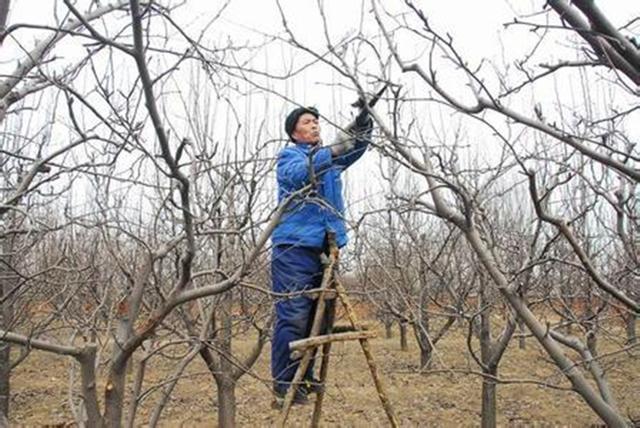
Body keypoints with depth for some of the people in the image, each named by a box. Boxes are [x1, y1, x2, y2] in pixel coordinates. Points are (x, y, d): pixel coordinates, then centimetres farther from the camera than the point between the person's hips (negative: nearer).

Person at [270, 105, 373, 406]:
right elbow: (298, 173, -20)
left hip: (324, 247, 7)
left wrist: (363, 117, -11)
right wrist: (331, 152, -30)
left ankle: (304, 376, 20)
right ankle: (283, 382, -1)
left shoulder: (329, 157, 20)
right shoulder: (288, 155, 2)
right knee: (292, 317, -9)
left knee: (314, 317, 10)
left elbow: (357, 144, 7)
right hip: (294, 247, -6)